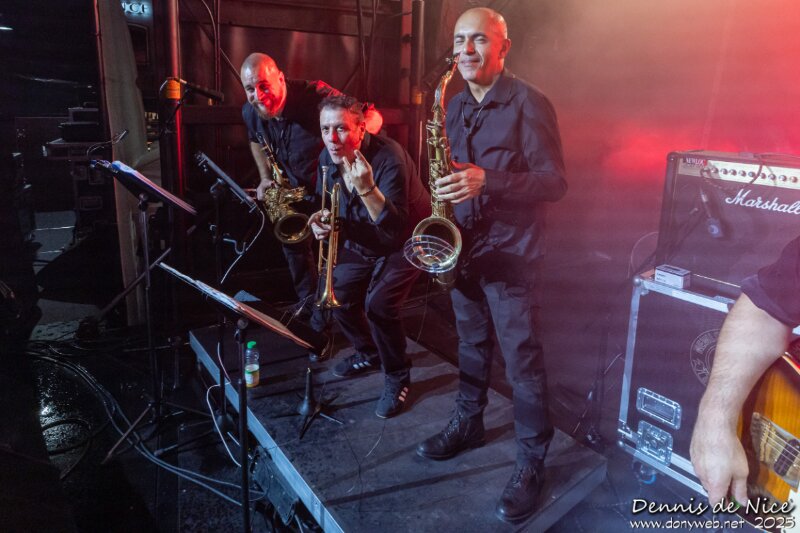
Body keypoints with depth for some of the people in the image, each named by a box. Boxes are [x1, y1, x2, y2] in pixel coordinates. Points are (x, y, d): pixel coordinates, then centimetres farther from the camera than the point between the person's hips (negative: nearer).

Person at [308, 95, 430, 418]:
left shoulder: (388, 158, -32)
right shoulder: (327, 158, -9)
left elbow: (396, 228, -38)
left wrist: (367, 188, -51)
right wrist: (320, 219, -16)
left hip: (404, 243, -7)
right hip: (362, 243, 8)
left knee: (378, 304, -24)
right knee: (337, 295, 5)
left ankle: (397, 376, 1)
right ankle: (369, 353, 32)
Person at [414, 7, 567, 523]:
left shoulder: (529, 104, -11)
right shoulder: (455, 106, 11)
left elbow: (555, 181, -15)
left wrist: (488, 181, -27)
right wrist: (448, 189, 2)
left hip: (511, 252, -6)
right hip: (464, 247, 7)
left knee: (523, 361, 0)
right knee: (471, 346, 20)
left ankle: (532, 462, 14)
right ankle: (468, 423, 38)